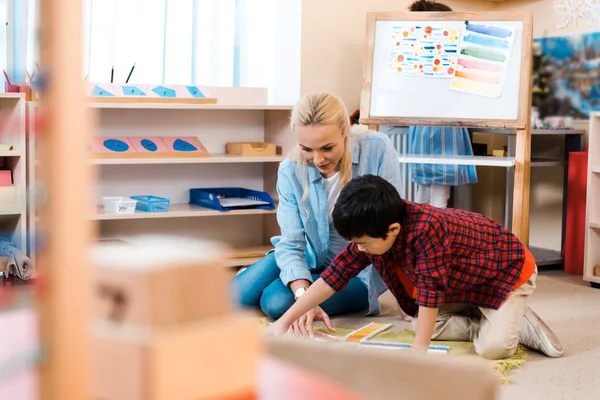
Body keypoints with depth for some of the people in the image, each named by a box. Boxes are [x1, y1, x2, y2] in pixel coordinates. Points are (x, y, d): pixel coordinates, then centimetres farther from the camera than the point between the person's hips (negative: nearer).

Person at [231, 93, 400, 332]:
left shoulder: (378, 150, -24)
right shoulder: (291, 171, -17)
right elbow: (292, 244, -20)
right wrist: (304, 296, -38)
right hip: (312, 258, 4)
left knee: (276, 303, -23)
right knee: (235, 297, -8)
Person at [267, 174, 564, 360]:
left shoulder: (425, 228, -41)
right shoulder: (374, 232, -16)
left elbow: (430, 287, -38)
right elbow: (335, 274, -14)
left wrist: (419, 347, -35)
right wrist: (285, 320, -16)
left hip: (508, 270, -8)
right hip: (464, 284, 8)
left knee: (492, 347, -24)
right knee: (423, 324, -3)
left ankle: (519, 322, 3)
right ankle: (485, 319, 8)